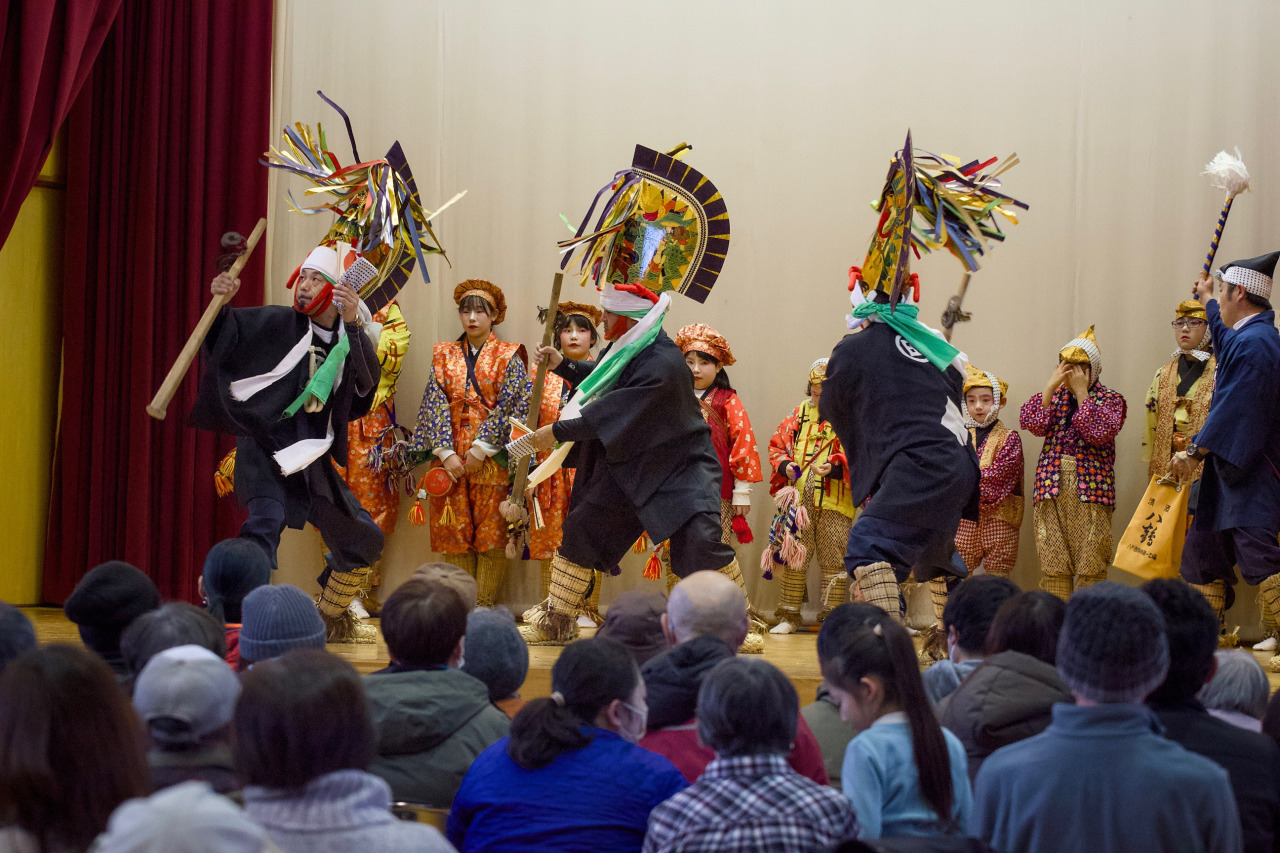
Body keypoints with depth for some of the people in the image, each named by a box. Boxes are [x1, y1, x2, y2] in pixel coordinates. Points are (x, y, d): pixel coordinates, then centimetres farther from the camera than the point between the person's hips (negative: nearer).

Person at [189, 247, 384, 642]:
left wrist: (353, 325, -23)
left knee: (364, 540, 14)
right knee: (266, 522, -32)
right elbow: (225, 335, -13)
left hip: (311, 456, 5)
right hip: (266, 446, -5)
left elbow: (367, 384, -13)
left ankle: (330, 619, 34)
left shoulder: (347, 338, 6)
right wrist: (221, 304, -33)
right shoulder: (280, 323, -4)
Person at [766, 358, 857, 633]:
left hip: (834, 502, -3)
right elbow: (777, 444, 16)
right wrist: (785, 465, -4)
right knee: (792, 558, 6)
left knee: (833, 562, 1)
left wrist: (835, 467, -23)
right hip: (799, 500, 3)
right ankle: (788, 616, 14)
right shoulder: (799, 414, 14)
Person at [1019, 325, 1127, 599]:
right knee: (1053, 564, 0)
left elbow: (1099, 433, -14)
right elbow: (1031, 423, -2)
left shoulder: (1111, 400, 5)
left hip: (1090, 488, -3)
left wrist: (1081, 392, -10)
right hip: (1052, 488, 3)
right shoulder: (1054, 394, 16)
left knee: (1090, 565, -6)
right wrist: (1051, 386, -5)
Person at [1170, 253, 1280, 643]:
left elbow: (1234, 409, -24)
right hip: (1227, 471, 11)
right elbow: (1224, 333, 41)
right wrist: (1206, 299, 58)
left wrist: (1196, 451, -23)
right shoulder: (1247, 336, 15)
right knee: (1201, 552, 14)